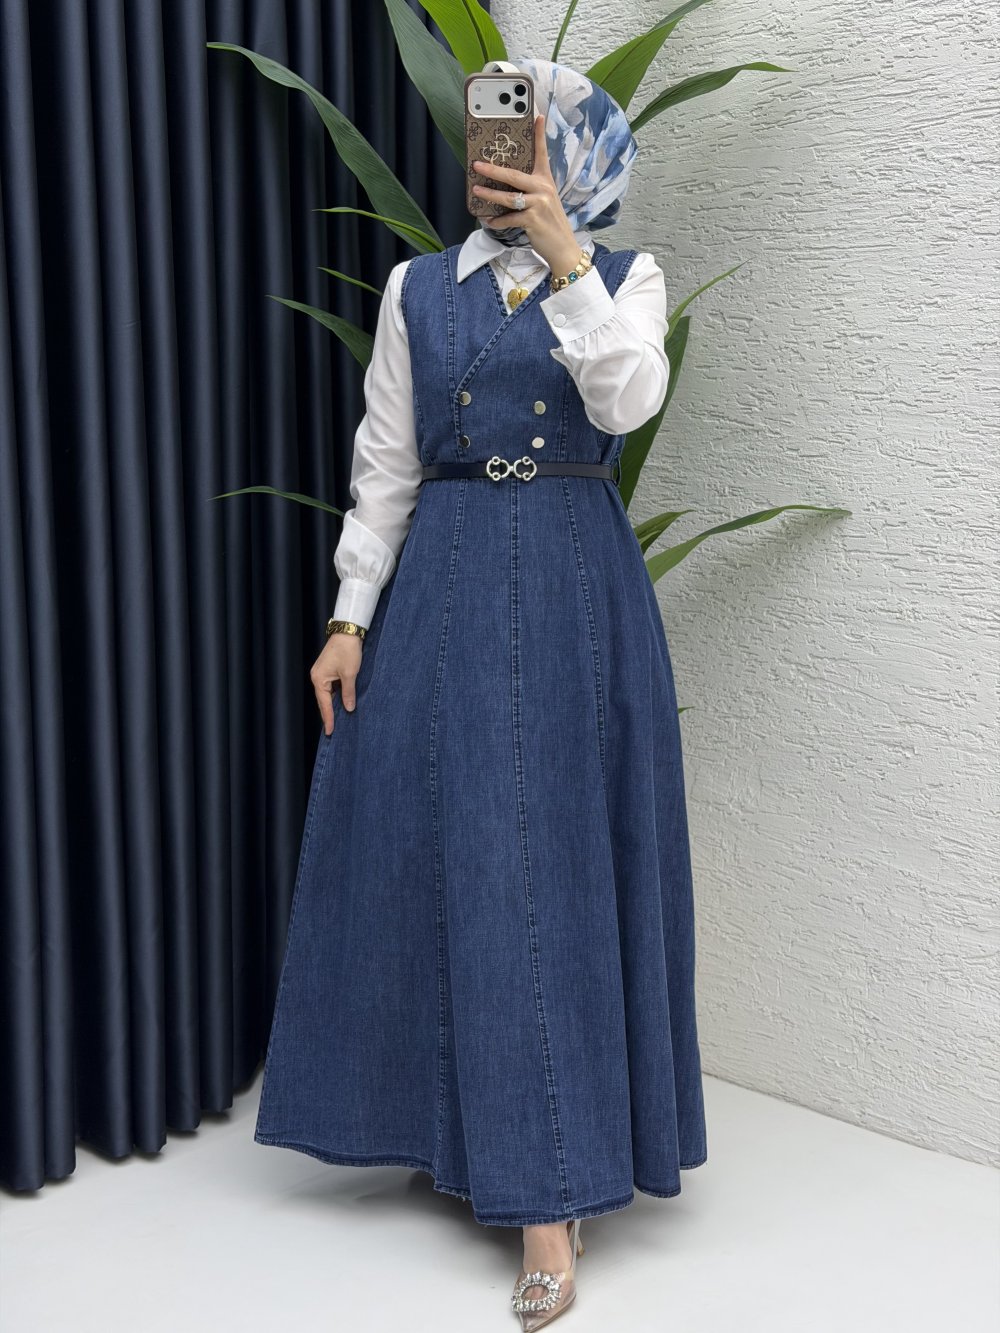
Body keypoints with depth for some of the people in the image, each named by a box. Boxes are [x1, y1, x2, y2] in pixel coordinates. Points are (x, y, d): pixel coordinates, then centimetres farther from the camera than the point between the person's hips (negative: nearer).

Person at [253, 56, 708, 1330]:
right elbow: (385, 465, 7)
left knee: (561, 865, -2)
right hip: (445, 593, 2)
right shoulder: (418, 288, 9)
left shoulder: (624, 277, 4)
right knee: (450, 859, 4)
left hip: (578, 596, -2)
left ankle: (547, 1190, 1)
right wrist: (351, 617, 2)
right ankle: (466, 1127, 22)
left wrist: (561, 250, -19)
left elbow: (627, 398, -16)